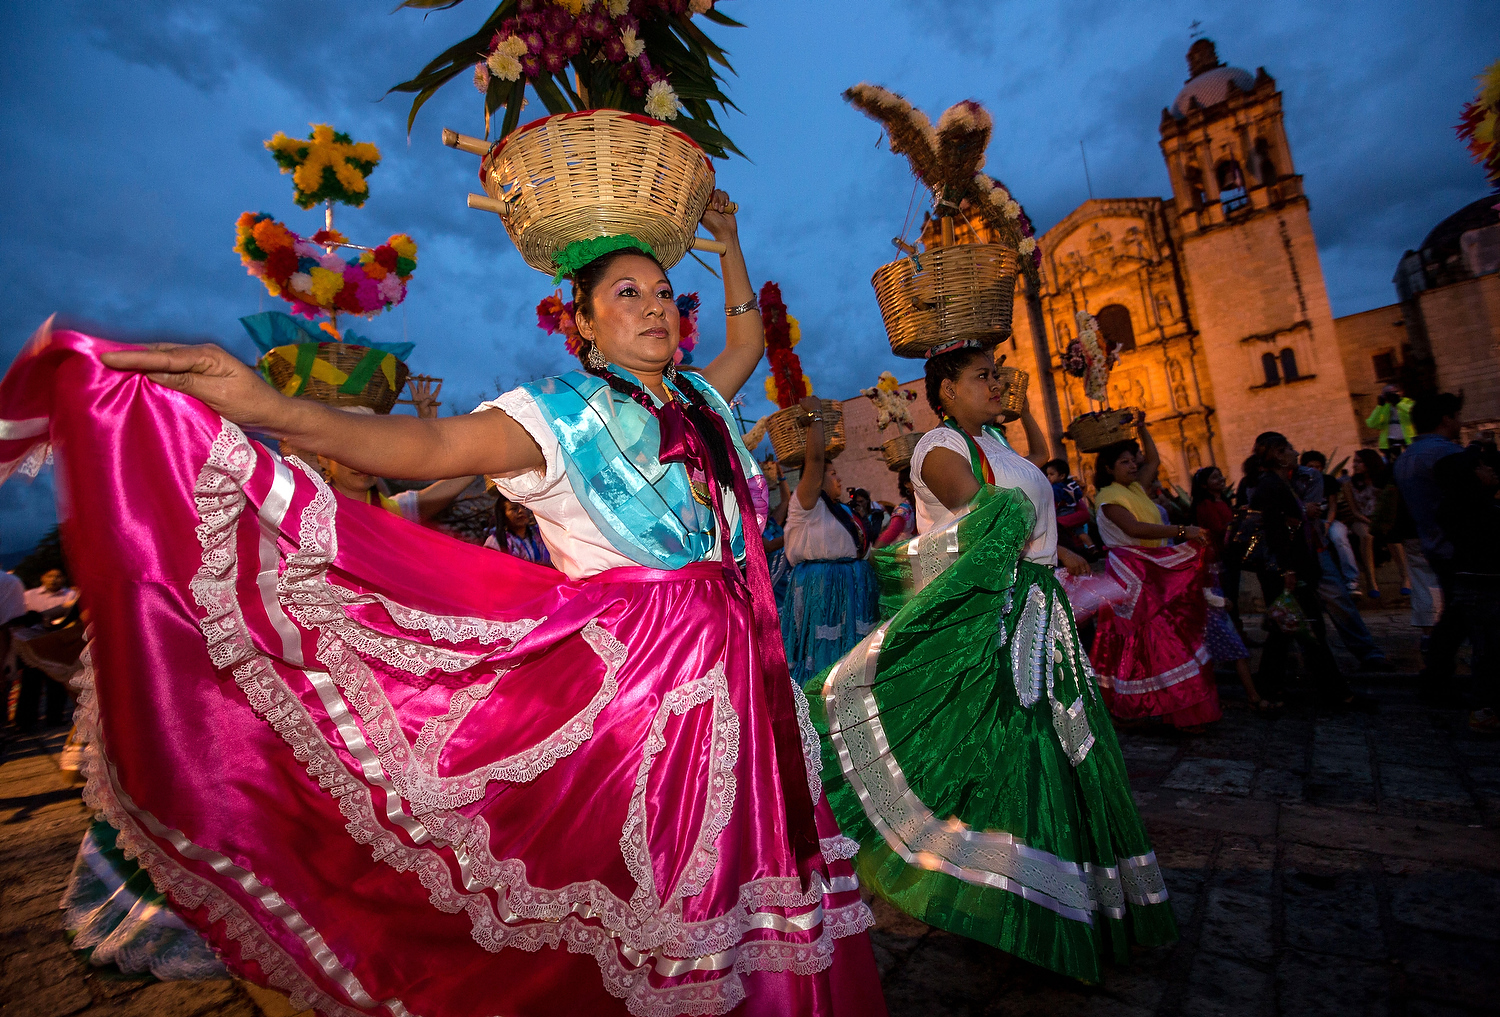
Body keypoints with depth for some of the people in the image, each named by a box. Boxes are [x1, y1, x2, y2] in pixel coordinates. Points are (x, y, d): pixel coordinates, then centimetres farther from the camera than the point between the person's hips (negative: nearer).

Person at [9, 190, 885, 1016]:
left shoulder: (696, 400, 13)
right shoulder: (564, 413, -7)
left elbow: (748, 344, 30)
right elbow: (428, 444, -20)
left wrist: (729, 245, 32)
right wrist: (269, 408, -33)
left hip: (731, 666, 7)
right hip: (633, 671, -6)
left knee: (739, 863, 17)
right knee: (641, 880, 4)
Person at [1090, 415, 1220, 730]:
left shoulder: (1136, 488, 15)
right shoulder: (1109, 496, -11)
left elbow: (1153, 460, 30)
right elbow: (1134, 528, -24)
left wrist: (1142, 429, 20)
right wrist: (1182, 531, -25)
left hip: (1156, 571, 9)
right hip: (1132, 573, -9)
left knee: (1168, 634, 7)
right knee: (1151, 637, -9)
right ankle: (1178, 709, -6)